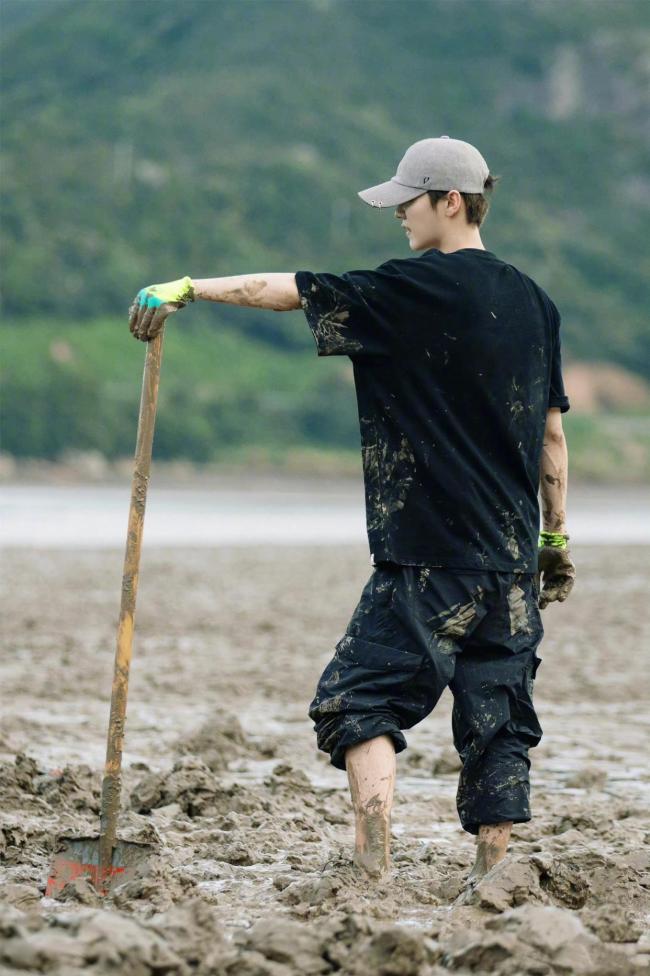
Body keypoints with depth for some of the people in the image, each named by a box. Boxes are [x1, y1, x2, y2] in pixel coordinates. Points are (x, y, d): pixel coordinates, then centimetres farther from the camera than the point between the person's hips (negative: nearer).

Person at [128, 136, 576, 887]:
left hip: (430, 557, -6)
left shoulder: (417, 288, -10)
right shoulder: (532, 302, 10)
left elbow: (286, 291, -6)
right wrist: (555, 537, 20)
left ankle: (374, 874, -14)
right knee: (496, 721, 7)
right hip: (514, 563, 6)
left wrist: (186, 288, 4)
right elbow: (552, 433, 14)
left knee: (361, 700, -2)